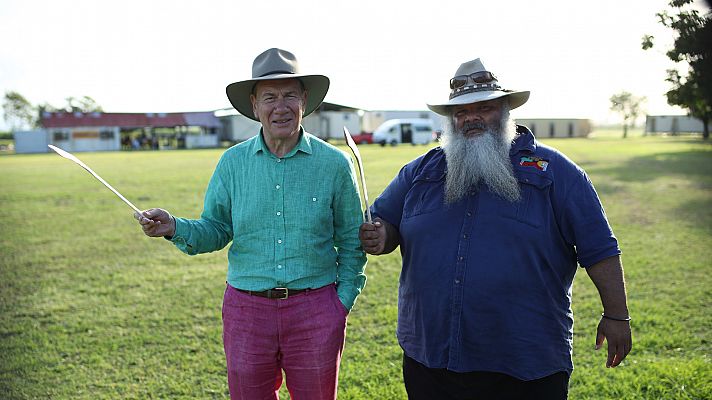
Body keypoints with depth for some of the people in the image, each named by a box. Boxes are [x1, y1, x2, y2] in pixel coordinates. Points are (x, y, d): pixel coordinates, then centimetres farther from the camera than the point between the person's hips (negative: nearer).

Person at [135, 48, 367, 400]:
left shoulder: (334, 164, -2)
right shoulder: (233, 162, 2)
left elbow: (351, 240, 4)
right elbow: (216, 230, 4)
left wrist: (344, 298, -3)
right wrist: (175, 228, -14)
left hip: (315, 310, -1)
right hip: (246, 308, 1)